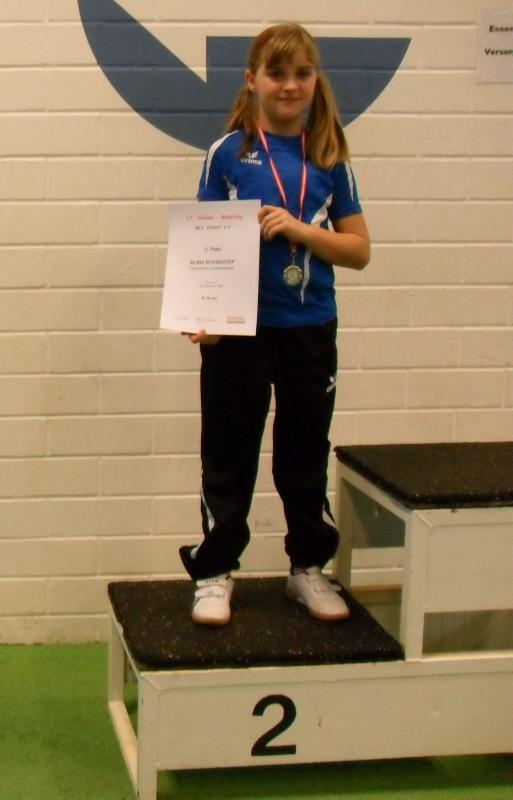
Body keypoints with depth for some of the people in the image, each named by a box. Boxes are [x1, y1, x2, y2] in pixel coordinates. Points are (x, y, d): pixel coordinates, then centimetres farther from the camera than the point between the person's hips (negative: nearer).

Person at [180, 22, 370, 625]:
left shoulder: (329, 159, 2)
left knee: (307, 455, 14)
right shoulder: (228, 153, -2)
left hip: (311, 331, 2)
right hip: (239, 329, -2)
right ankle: (214, 574, 18)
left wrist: (299, 229, -15)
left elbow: (358, 249, 2)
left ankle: (308, 568, 28)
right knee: (228, 458, 6)